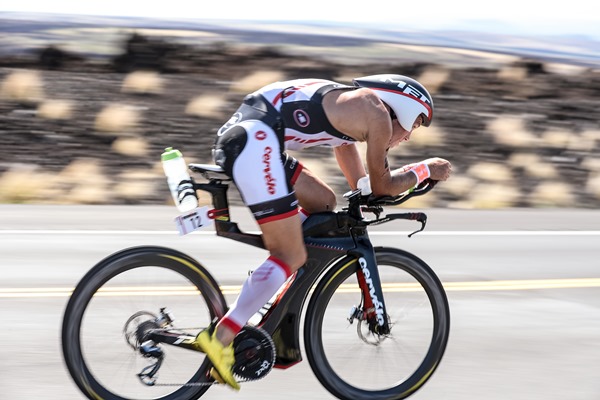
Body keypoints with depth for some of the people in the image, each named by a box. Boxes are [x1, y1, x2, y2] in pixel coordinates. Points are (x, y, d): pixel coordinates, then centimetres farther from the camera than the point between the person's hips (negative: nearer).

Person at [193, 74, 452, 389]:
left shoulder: (349, 109, 30)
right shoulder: (378, 113, 3)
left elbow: (363, 184, 39)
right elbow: (381, 186, 12)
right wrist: (426, 169, 24)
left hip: (238, 136, 10)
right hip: (255, 141, -10)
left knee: (322, 203, 22)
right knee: (292, 257, -7)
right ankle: (220, 339, -11)